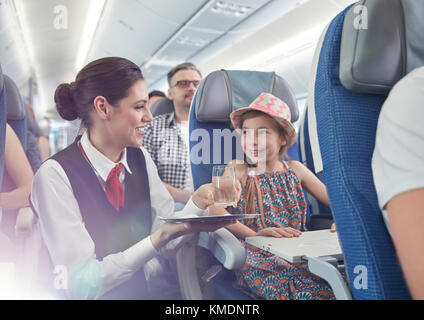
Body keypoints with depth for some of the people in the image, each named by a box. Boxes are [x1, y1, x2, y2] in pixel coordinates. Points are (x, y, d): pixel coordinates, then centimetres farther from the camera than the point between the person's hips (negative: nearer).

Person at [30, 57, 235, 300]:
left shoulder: (141, 159, -4)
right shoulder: (55, 175, -20)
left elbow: (167, 244, -1)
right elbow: (82, 285, -20)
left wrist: (198, 202, -17)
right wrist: (159, 238, -28)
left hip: (143, 291, 2)